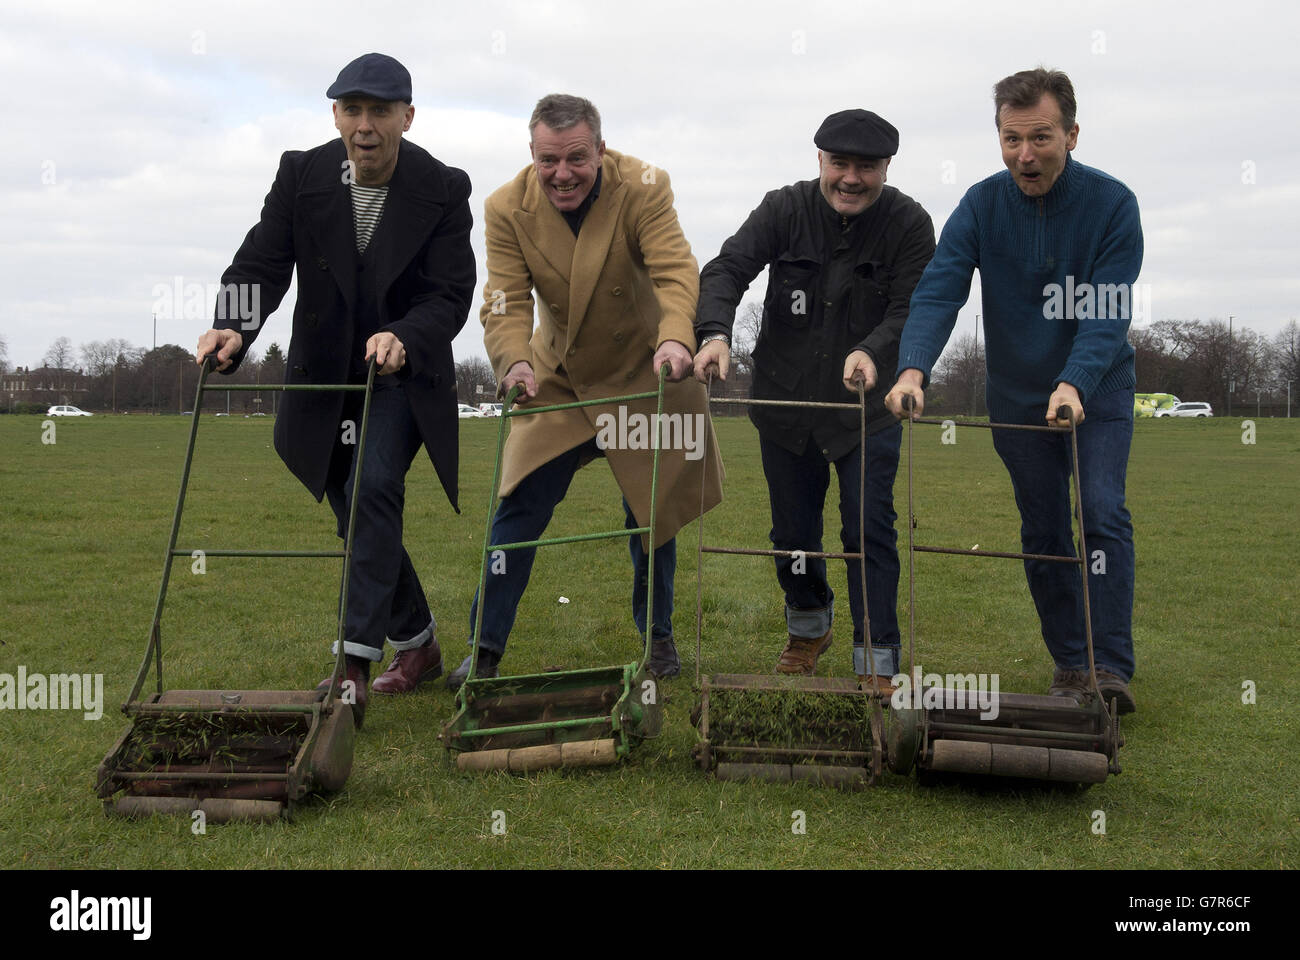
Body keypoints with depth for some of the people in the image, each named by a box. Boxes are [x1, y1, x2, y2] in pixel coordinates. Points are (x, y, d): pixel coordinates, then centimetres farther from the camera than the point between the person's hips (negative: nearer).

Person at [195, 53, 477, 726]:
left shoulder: (443, 190, -14)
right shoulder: (301, 174, -7)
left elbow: (451, 293, -18)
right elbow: (262, 262, -12)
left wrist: (404, 338, -38)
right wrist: (233, 328, -32)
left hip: (403, 373, -4)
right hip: (325, 376, 4)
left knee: (373, 489, -23)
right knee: (360, 515, 12)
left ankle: (354, 668, -23)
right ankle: (418, 644, 31)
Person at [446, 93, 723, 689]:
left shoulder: (643, 188, -20)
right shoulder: (508, 209, -14)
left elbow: (675, 271, -29)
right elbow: (506, 302, -18)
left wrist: (674, 338, -49)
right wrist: (514, 362, -39)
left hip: (642, 374, -1)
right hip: (556, 380, 1)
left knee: (650, 511, 7)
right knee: (519, 508, -4)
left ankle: (657, 636, 27)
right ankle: (485, 650, 6)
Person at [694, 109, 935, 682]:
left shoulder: (908, 224, -8)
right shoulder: (785, 209, -6)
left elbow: (911, 310, -14)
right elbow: (727, 268, -15)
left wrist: (872, 351, -36)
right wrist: (714, 333, -35)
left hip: (867, 406, -2)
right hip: (785, 403, 2)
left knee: (870, 532, -6)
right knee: (792, 533, 14)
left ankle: (877, 664, 3)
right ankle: (808, 627, 40)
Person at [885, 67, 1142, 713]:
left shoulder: (1112, 203, -15)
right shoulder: (982, 205, -9)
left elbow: (1107, 312, -23)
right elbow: (938, 290, -21)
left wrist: (1073, 383, -40)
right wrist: (913, 368, -39)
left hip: (1098, 393, -2)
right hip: (1017, 396, 2)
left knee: (1104, 515, -15)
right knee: (1042, 533, 6)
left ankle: (1112, 668, -12)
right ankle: (1069, 664, 17)